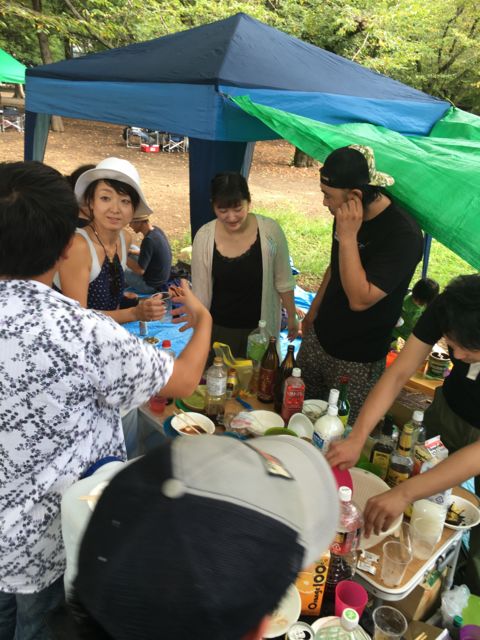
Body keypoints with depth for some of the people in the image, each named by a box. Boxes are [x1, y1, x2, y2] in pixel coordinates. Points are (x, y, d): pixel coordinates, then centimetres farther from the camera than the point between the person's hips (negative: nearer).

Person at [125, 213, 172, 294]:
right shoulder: (156, 230, -4)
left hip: (150, 285, -9)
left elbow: (140, 270, -26)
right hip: (161, 277, 9)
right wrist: (131, 251, 6)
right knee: (131, 248, 18)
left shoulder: (148, 240, -29)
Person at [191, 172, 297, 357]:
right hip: (219, 328, 1)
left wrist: (291, 316, 4)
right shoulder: (204, 237, -14)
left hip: (260, 327, 0)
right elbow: (200, 292, -6)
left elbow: (283, 281, -3)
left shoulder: (270, 231, -16)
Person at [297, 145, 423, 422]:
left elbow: (360, 299, -31)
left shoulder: (403, 233, -26)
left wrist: (347, 237, -31)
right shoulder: (348, 216, -2)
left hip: (357, 360, -7)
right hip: (318, 338, 7)